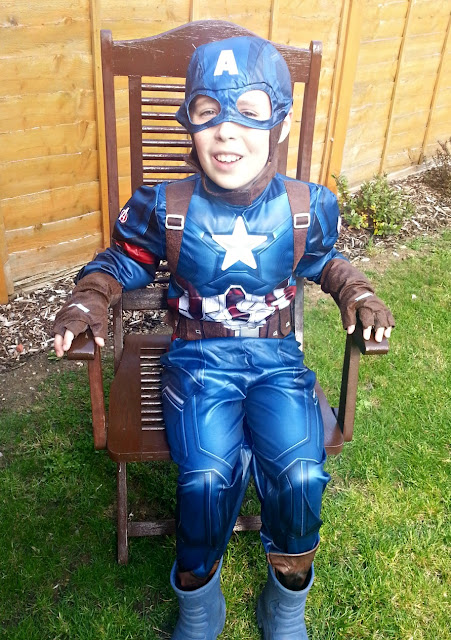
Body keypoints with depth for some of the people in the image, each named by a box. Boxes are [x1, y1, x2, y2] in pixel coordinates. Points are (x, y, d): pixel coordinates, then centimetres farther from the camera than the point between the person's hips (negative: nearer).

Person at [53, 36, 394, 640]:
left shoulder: (307, 208, -2)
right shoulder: (165, 208, -6)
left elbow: (325, 261, 20)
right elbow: (122, 262, 10)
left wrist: (358, 294, 3)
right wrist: (88, 300, -7)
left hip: (277, 354, 1)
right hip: (199, 357, -1)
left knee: (300, 473, -20)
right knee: (209, 475, -24)